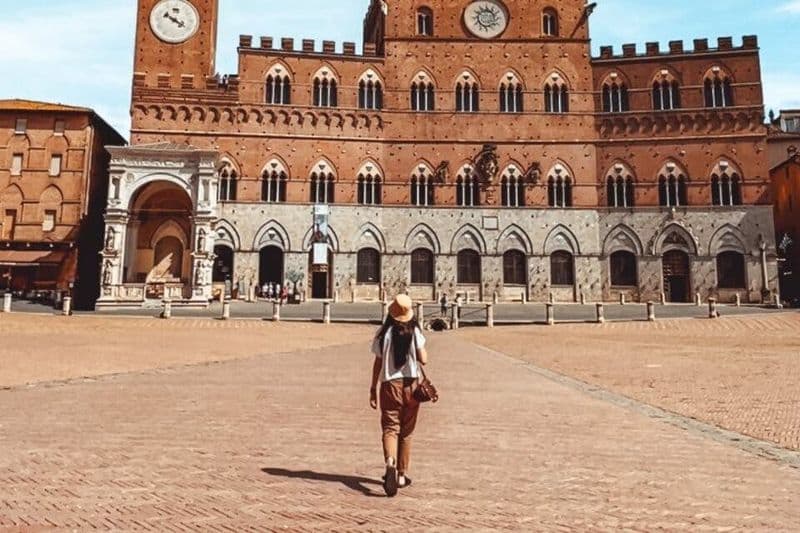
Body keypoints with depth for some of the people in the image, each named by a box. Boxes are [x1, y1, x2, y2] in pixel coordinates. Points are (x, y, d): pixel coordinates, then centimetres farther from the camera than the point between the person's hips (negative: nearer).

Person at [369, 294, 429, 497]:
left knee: (390, 427, -1)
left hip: (390, 384, -1)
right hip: (411, 384, 1)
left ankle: (390, 462, -28)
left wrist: (373, 389, 5)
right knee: (406, 431, 13)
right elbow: (423, 360, -8)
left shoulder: (384, 333, -4)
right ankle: (402, 474, 20)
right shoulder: (415, 332, -5)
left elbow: (378, 363, -2)